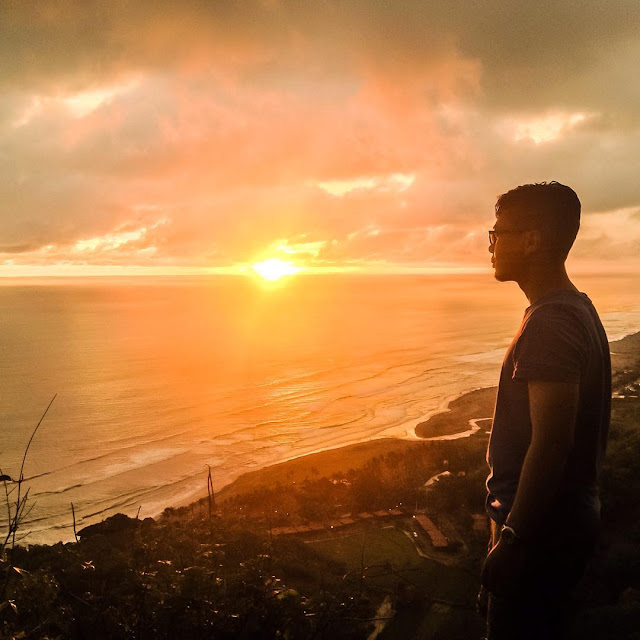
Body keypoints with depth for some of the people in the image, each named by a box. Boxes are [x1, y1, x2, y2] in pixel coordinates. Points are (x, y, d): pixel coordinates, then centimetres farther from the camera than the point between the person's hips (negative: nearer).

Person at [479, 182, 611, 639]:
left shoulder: (550, 323, -23)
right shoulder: (579, 310, 9)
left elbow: (551, 443, -28)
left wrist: (511, 539, -22)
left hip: (542, 528, -10)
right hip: (574, 512, 10)